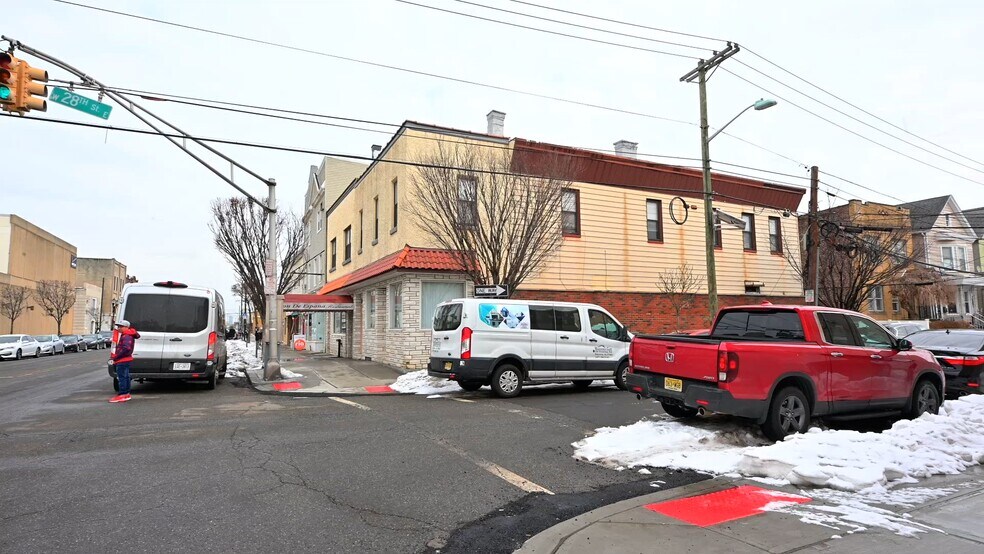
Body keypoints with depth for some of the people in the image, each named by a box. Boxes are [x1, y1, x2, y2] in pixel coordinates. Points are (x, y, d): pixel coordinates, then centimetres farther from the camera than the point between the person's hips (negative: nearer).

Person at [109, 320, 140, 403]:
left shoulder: (127, 336, -18)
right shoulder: (124, 335, 17)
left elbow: (126, 348, -29)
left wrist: (116, 357, -22)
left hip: (123, 361, -11)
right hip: (125, 360, 11)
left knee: (122, 377, -8)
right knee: (125, 377, 15)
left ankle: (122, 395, -5)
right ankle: (126, 394, 23)